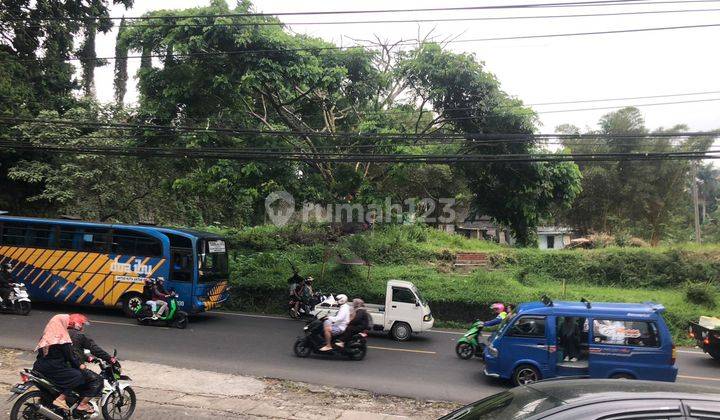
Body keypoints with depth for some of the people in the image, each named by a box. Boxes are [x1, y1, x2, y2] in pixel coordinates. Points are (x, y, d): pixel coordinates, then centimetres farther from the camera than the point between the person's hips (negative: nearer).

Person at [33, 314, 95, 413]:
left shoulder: (47, 335, 10)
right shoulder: (62, 338, -16)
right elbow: (69, 355, -13)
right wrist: (79, 365, 1)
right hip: (53, 369, -9)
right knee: (78, 376, -9)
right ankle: (61, 399, -14)